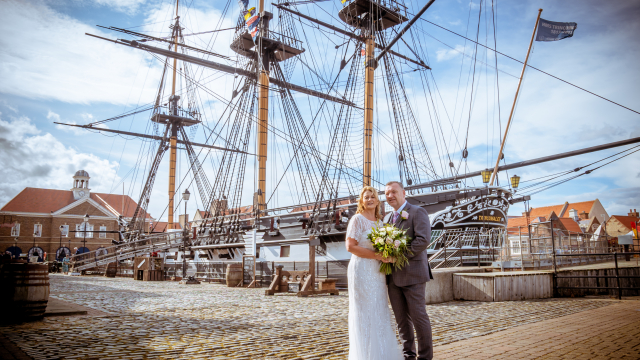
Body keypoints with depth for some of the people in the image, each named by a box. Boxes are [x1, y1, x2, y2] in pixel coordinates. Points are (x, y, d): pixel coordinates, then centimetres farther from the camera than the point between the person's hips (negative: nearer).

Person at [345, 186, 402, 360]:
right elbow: (350, 246, -16)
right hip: (362, 271, -7)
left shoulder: (378, 222, 14)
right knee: (365, 313, -1)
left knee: (379, 313, 12)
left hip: (377, 272, 8)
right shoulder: (358, 219, -8)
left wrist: (387, 255, 2)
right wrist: (377, 256, -20)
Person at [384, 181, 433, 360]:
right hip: (393, 276, 6)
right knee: (401, 319, 11)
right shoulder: (387, 217, 19)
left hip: (412, 274, -6)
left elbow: (423, 239, -16)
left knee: (418, 317, 1)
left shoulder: (417, 212, -4)